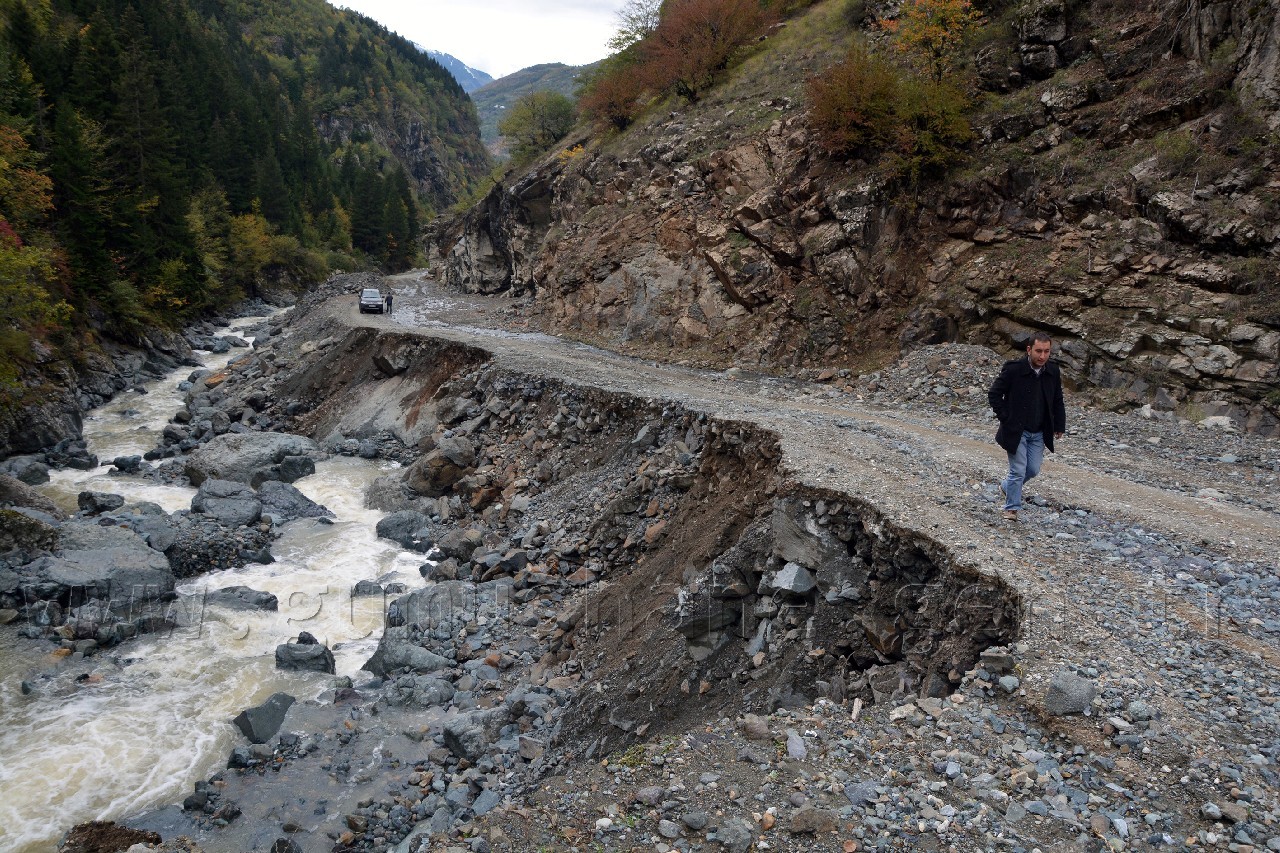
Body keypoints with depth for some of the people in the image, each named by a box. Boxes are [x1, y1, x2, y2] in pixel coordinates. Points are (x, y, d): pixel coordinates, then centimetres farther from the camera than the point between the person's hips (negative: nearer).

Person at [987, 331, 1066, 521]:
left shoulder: (1053, 371, -2)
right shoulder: (1013, 369, -17)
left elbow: (1058, 401, 11)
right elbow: (994, 395, -9)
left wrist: (1059, 425, 7)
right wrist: (1006, 418, -11)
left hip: (1038, 433, 5)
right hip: (1016, 431, -5)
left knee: (1033, 469, 10)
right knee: (1018, 471, -4)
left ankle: (1006, 487, 36)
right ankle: (1012, 508, 11)